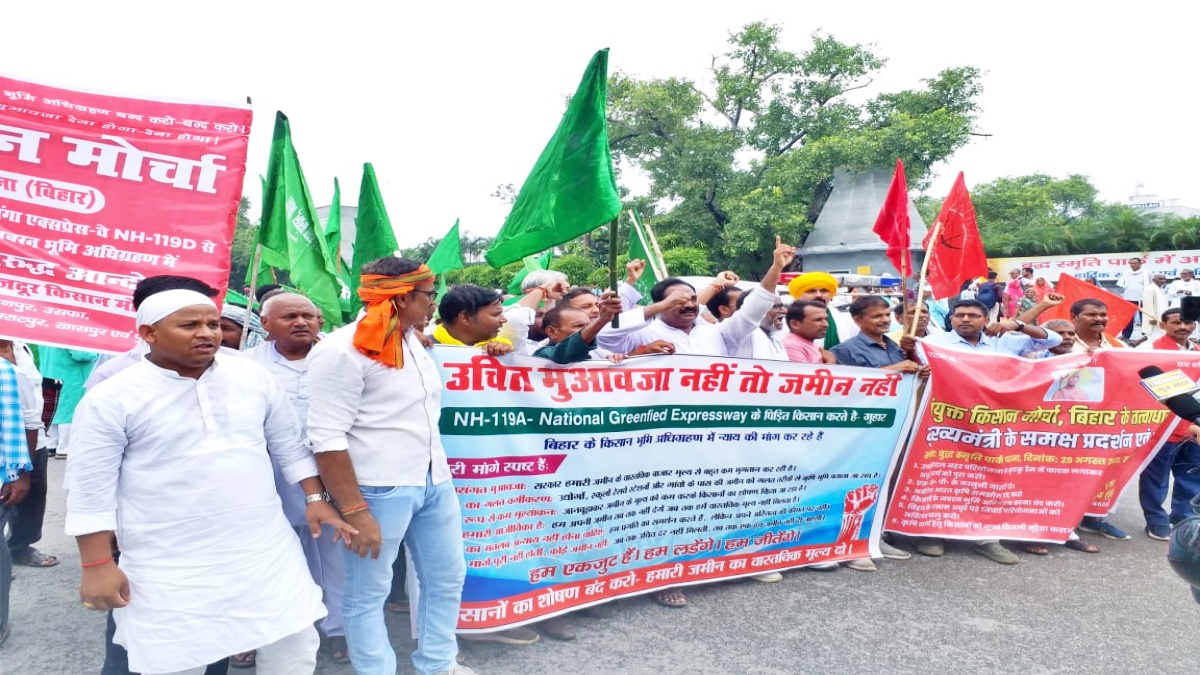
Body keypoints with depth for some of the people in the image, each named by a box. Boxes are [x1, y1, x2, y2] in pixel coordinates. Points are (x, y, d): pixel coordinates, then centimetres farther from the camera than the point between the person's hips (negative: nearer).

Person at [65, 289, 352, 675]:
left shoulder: (253, 378, 2)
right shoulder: (112, 398, -8)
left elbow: (289, 445, 11)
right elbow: (91, 489, -6)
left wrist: (315, 498, 7)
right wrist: (98, 566, -8)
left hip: (267, 548, 4)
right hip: (170, 567, -3)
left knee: (295, 644, 9)